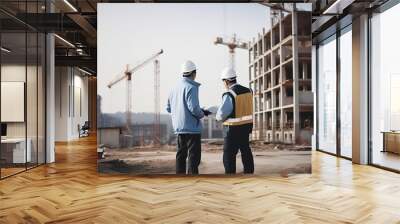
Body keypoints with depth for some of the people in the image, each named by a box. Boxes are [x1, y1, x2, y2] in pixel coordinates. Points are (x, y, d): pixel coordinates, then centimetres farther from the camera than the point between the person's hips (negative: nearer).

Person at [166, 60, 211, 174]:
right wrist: (202, 114, -3)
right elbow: (194, 108, -22)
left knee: (181, 154, 17)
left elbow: (169, 108, 14)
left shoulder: (175, 87, 9)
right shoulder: (191, 87, -14)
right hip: (191, 127, -8)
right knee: (194, 156, -3)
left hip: (179, 127, 8)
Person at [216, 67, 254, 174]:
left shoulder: (229, 95, -19)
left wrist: (218, 117, 2)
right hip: (246, 126, 7)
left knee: (229, 155, 1)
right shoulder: (248, 91, 3)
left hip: (233, 129, -7)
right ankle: (249, 172, 28)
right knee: (246, 151, 19)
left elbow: (221, 115, -20)